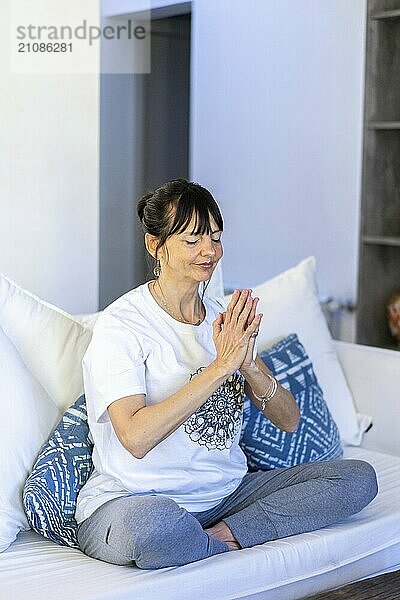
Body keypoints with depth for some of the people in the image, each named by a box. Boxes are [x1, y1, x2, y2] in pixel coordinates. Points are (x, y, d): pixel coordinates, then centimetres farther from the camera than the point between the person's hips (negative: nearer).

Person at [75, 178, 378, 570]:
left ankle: (220, 536, -13)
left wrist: (249, 364, -15)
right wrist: (221, 365, -24)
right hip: (133, 501, -6)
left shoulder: (224, 317, 9)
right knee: (150, 524, -42)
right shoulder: (120, 325, -11)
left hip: (224, 490, 6)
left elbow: (288, 421, 4)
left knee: (359, 477, -4)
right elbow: (136, 438, -25)